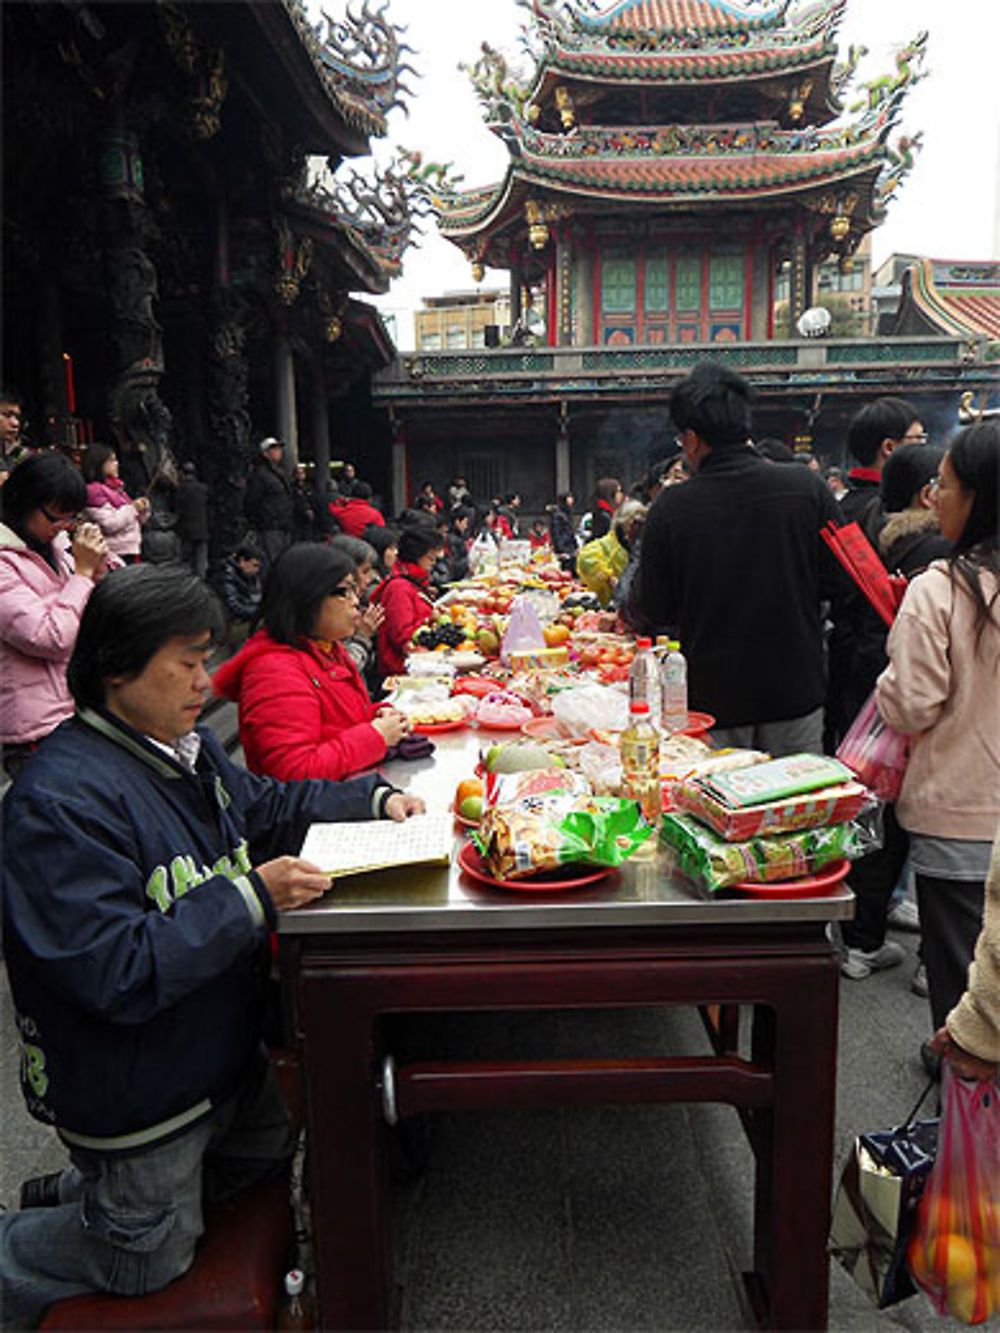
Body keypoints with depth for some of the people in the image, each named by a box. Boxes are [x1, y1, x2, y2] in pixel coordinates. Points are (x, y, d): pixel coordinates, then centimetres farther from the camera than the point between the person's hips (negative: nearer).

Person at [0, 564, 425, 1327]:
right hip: (136, 1092, -8)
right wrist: (253, 899, -32)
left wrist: (377, 798, 1)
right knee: (151, 1258, 12)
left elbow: (265, 807, 13)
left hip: (219, 1052, 8)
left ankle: (80, 1193, 39)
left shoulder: (185, 744, -2)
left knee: (267, 1153, 27)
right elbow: (115, 974, -33)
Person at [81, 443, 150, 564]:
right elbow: (110, 525, -18)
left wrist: (143, 510, 1)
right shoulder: (95, 491, -9)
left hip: (131, 550, 8)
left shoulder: (114, 487, 17)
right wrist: (133, 507, -13)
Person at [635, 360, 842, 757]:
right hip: (796, 692, 2)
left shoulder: (671, 507, -13)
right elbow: (837, 580, 1)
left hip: (714, 698, -1)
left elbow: (655, 611, -5)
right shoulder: (808, 489, -8)